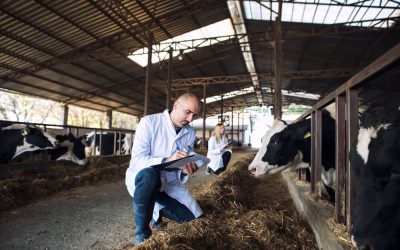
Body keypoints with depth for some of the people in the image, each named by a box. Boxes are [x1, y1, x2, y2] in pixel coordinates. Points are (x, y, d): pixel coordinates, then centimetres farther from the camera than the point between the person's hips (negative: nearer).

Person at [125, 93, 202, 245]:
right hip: (142, 177, -5)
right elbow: (137, 160, -23)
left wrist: (185, 170, -21)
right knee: (150, 174, -40)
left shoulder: (190, 133, -1)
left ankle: (157, 211, 24)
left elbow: (183, 163, 4)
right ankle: (142, 233, -18)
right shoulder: (149, 122, -17)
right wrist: (166, 160, -39)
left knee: (194, 217, -5)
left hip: (170, 181, 5)